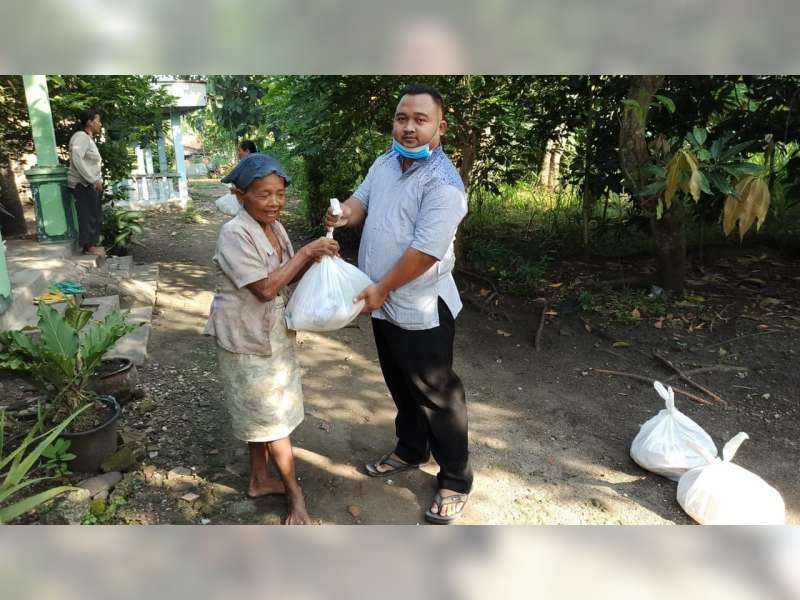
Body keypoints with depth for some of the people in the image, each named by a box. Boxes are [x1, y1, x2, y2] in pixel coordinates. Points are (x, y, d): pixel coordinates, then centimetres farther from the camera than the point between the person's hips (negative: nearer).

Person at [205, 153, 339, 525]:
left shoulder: (274, 228, 3)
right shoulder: (235, 234, -22)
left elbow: (287, 277, 8)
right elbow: (265, 287, -27)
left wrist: (314, 257, -10)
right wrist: (306, 252, -25)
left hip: (272, 335, 8)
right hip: (246, 340, -8)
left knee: (262, 413, 19)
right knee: (272, 417, 4)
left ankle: (259, 480, 37)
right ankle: (294, 492, 20)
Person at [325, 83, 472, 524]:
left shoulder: (443, 184, -20)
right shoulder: (385, 162, 6)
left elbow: (425, 252, -24)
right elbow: (363, 199, 14)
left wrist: (381, 289, -17)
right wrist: (346, 214, -10)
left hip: (421, 310, -8)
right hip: (383, 302, 8)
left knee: (436, 395, 4)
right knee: (400, 385, 23)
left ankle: (456, 480, 22)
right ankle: (410, 450, 44)